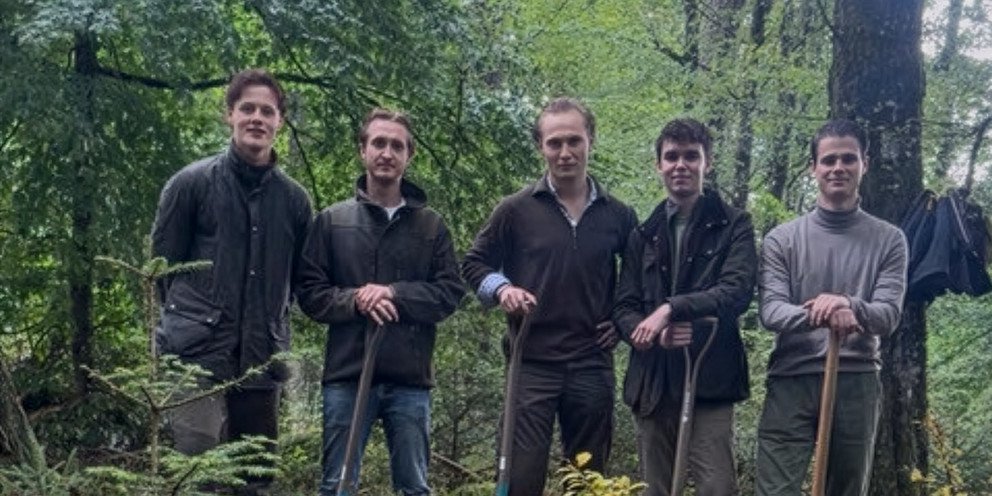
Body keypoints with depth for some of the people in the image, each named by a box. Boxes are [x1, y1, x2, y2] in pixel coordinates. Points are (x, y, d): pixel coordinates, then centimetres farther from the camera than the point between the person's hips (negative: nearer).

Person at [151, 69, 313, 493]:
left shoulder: (294, 199, 9)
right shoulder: (192, 183, -1)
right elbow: (163, 266, 4)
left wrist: (270, 326, 11)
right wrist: (191, 321, 8)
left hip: (262, 364, 4)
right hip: (197, 358, -4)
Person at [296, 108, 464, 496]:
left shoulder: (431, 225, 10)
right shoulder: (332, 220, 7)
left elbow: (451, 291, 3)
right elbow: (310, 293, 4)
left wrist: (393, 294, -12)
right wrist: (355, 301, -14)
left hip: (410, 378, 1)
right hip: (347, 375, -1)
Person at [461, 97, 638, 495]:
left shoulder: (617, 215, 6)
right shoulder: (516, 209, -1)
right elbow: (473, 264, 8)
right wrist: (501, 288, -11)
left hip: (592, 366, 3)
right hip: (532, 363, -2)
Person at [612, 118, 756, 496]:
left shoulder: (733, 225, 5)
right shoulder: (643, 235, 16)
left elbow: (738, 291, -10)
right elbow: (623, 308, 9)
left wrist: (671, 309, -20)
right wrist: (650, 331, -13)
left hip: (709, 380, -4)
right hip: (652, 382, 4)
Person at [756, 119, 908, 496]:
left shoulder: (888, 240, 7)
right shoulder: (781, 239, 5)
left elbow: (888, 315, -4)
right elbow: (771, 311, -6)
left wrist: (849, 306, -26)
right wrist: (818, 315, -26)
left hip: (857, 384, 1)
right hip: (791, 382, -1)